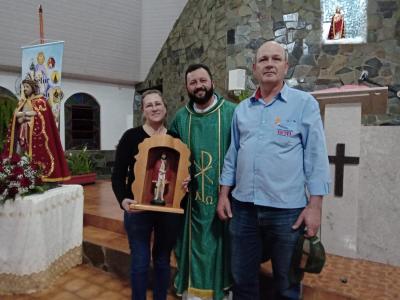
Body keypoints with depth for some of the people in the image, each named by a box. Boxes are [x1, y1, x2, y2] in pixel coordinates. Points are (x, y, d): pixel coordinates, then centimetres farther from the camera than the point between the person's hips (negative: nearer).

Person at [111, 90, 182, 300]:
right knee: (140, 262, 7)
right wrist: (122, 199, -20)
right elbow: (118, 174, -4)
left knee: (163, 260, 16)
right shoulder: (131, 136, -4)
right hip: (138, 209, -2)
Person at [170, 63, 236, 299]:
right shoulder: (181, 117, 6)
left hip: (223, 195, -2)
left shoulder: (231, 112, -6)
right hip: (192, 197, 3)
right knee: (195, 246, 14)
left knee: (221, 244, 12)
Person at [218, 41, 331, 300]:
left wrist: (315, 205, -10)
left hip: (287, 209, -3)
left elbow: (316, 157, -6)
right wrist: (224, 194, 9)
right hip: (243, 206, 4)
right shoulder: (242, 109, 9)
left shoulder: (305, 104, -3)